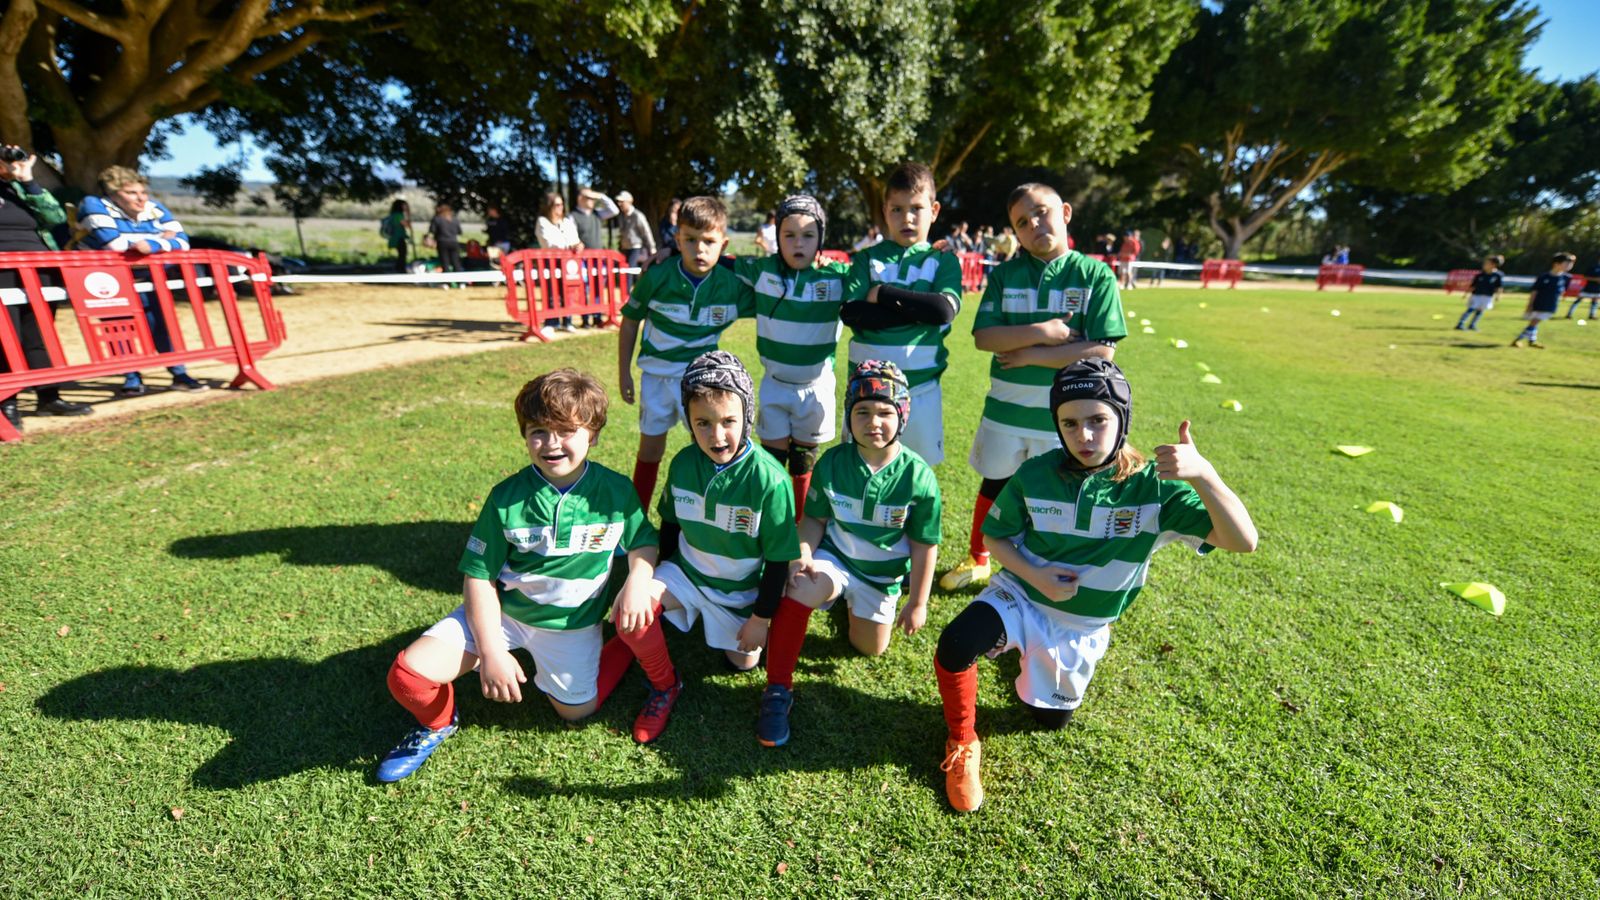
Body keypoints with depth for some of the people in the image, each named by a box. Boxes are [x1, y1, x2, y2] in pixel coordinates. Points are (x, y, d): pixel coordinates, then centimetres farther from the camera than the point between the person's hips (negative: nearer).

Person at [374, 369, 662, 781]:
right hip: (502, 609, 1)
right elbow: (479, 576, -10)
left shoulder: (615, 491, -15)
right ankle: (438, 722, 22)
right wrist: (491, 652, -16)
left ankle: (630, 644, 31)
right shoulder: (507, 498, -16)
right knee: (408, 674, -14)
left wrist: (637, 585, -22)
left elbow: (643, 543, -1)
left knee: (577, 710, 6)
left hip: (571, 621, 0)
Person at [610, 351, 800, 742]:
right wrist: (657, 578, 4)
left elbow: (779, 558, -16)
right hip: (687, 570, 2)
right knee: (631, 608, -23)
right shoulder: (683, 463, -14)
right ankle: (664, 686, 5)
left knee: (742, 661, 10)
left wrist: (762, 617, -10)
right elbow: (670, 524, 4)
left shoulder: (769, 479, -27)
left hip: (742, 587, -2)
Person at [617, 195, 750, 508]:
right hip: (656, 373, 1)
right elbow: (630, 321, -2)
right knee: (650, 448, 13)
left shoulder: (732, 283, -13)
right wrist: (624, 372, 1)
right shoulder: (657, 276, -15)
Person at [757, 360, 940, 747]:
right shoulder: (832, 462, -15)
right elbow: (814, 518, -4)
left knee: (869, 648, 15)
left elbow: (924, 545, -10)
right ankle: (777, 691, -17)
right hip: (833, 556, -1)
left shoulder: (918, 476, -19)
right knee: (800, 590, -34)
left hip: (883, 573, 1)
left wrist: (917, 603, -5)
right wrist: (803, 554, -24)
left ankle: (853, 605, 48)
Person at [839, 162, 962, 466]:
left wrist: (883, 293, -12)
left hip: (921, 387, 0)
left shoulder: (944, 260, 5)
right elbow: (850, 312, -11)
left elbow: (944, 310, -14)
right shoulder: (868, 258, 5)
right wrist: (919, 311, -15)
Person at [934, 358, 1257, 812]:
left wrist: (1203, 474, -48)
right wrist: (1034, 575, -22)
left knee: (1049, 719, 18)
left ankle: (1036, 654, 49)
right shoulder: (1035, 476, -17)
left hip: (1081, 627, 2)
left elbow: (1243, 541, -30)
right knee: (957, 642, -31)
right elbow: (995, 536, -3)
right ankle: (962, 745, -3)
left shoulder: (1155, 486, -19)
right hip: (1022, 596, -1)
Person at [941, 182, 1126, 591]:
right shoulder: (1005, 274, 1)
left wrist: (1032, 356, -16)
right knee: (993, 486, 16)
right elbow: (984, 336, -9)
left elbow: (1103, 351, -13)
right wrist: (1044, 332, -19)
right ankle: (977, 561, 38)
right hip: (1005, 408, 2)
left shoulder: (1096, 276, -6)